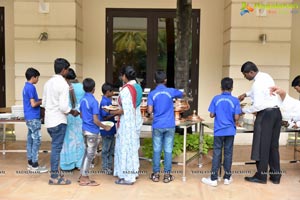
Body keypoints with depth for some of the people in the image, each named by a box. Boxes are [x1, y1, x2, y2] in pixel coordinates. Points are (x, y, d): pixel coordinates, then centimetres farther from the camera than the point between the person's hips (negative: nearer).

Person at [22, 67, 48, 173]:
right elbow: (33, 104, -21)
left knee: (30, 140, 12)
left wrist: (40, 100, 10)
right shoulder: (31, 87, -16)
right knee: (36, 140, -6)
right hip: (33, 118, -10)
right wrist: (42, 101, -5)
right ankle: (35, 165, -2)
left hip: (29, 117, 10)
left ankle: (30, 163, 18)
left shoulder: (26, 87, 14)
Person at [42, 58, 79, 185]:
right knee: (56, 147, 0)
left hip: (49, 120, 8)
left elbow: (44, 103, 14)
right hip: (58, 121, -8)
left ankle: (55, 171, 28)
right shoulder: (63, 84, -16)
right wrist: (72, 112, -4)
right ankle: (54, 177, 8)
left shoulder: (48, 83, 9)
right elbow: (63, 107, -21)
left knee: (55, 146, 18)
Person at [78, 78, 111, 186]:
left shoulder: (83, 99, 5)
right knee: (90, 154, 2)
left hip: (85, 129, 8)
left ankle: (83, 175, 25)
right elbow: (95, 120, -20)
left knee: (87, 152, 18)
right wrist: (105, 127, -8)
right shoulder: (94, 101, -19)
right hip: (92, 131, -8)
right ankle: (84, 178, 10)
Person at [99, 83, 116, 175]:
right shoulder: (104, 102, -18)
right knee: (106, 150, 3)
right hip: (106, 130, -9)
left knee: (111, 149, 16)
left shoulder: (108, 101, 10)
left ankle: (109, 166, 25)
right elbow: (105, 117, -21)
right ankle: (105, 167, 14)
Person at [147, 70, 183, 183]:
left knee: (157, 150, 8)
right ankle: (167, 175, 11)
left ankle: (156, 174, 15)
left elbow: (150, 111, -8)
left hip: (157, 126, 0)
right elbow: (182, 95, 20)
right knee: (168, 150, 5)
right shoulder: (171, 91, 0)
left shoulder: (152, 94, -3)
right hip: (169, 126, 0)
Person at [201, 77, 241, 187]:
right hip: (230, 131, 0)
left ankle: (213, 178, 6)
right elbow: (236, 118, -8)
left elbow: (212, 115, -3)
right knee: (228, 153, 9)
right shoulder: (235, 100, -5)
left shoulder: (216, 99, -4)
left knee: (217, 154, 3)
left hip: (218, 131, 0)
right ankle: (227, 177, 19)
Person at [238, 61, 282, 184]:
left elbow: (258, 106, -21)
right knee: (273, 145, 13)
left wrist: (243, 110, -8)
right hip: (276, 112, 9)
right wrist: (246, 94, 20)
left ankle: (261, 176, 10)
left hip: (265, 115, -9)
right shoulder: (266, 76, 9)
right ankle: (275, 176, 19)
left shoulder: (258, 84, -19)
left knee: (262, 146, 1)